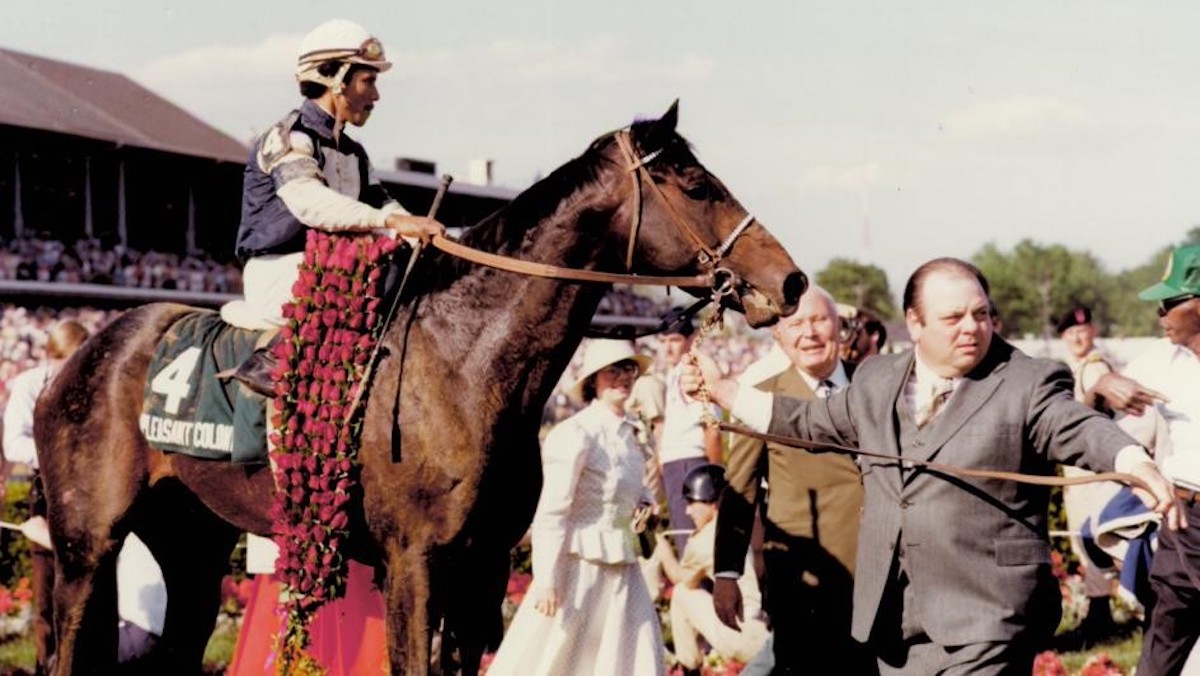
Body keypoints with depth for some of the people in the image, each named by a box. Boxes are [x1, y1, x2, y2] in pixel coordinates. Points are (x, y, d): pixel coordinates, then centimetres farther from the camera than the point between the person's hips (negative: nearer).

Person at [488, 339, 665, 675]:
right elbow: (552, 512, -16)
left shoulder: (627, 433, 10)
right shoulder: (575, 434, -14)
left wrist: (646, 503, 5)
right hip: (579, 562, -8)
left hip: (620, 564, 8)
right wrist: (547, 580, -19)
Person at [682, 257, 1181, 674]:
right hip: (895, 619, 6)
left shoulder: (1028, 384, -5)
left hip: (985, 623, -6)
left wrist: (1138, 467, -42)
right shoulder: (875, 381, 13)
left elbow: (1082, 430, -21)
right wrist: (721, 389, 28)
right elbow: (812, 422, 27)